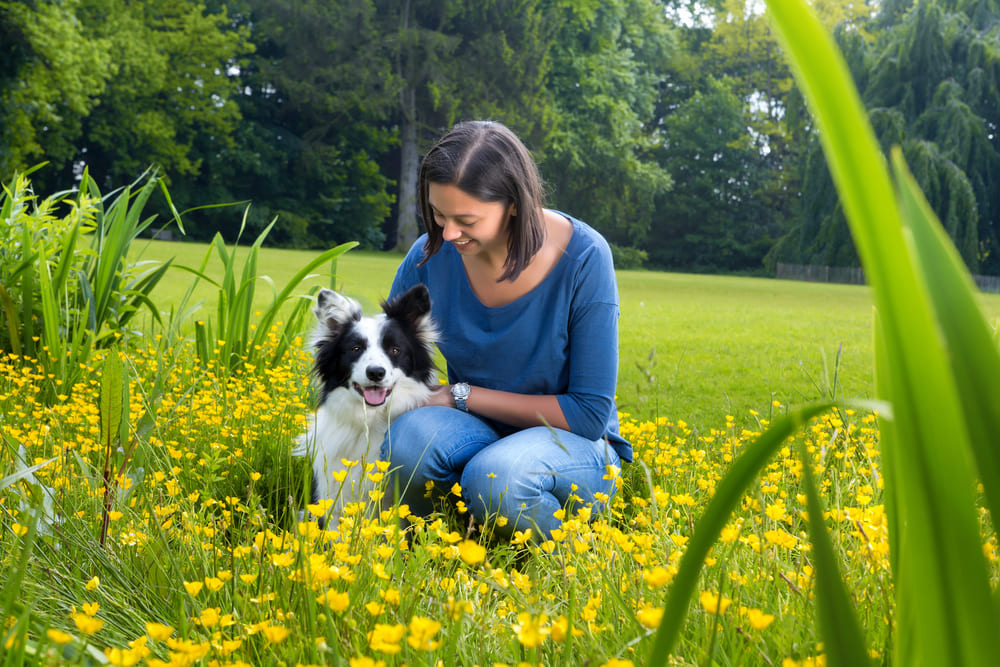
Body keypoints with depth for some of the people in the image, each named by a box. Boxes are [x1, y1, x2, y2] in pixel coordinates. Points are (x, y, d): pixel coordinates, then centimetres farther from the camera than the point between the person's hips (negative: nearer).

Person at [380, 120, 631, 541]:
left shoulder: (583, 257, -19)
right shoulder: (432, 254, -9)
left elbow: (590, 413, -16)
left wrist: (462, 394, -18)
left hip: (571, 443, -2)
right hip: (473, 434, 2)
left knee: (493, 479, -36)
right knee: (409, 436, -32)